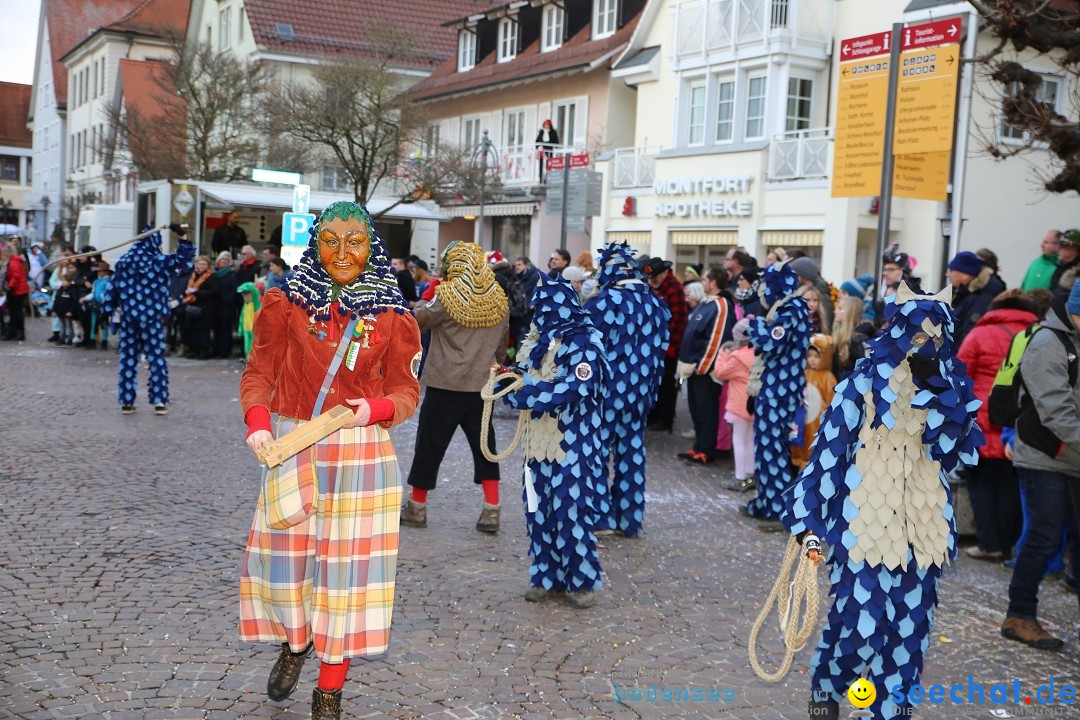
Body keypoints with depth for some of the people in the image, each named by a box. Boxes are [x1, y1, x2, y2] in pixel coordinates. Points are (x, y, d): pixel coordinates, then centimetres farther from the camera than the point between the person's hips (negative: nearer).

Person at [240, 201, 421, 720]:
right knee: (284, 555, 5)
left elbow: (406, 390, 3)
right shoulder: (287, 301, -1)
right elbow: (259, 371, 2)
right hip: (291, 448, 1)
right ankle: (294, 641, 39)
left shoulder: (392, 315, -1)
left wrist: (375, 409, -18)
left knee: (348, 562, 2)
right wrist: (257, 421, -15)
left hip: (360, 454, 0)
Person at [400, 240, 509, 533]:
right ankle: (491, 510, 4)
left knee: (430, 443, 7)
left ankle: (417, 507, 18)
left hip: (445, 384, -4)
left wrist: (426, 297, 2)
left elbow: (418, 320, -12)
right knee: (484, 445, 9)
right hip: (483, 385, 4)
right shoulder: (498, 298, 4)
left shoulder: (447, 294, -11)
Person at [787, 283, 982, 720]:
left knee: (911, 622, 7)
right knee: (859, 617, -3)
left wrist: (940, 394, -17)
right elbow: (829, 450, -6)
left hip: (921, 527, 4)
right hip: (867, 524, -4)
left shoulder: (947, 388, 5)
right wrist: (807, 515, -5)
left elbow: (955, 452, -6)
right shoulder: (864, 386, -8)